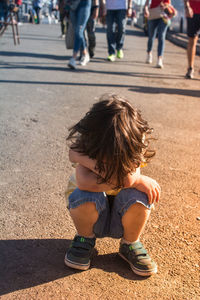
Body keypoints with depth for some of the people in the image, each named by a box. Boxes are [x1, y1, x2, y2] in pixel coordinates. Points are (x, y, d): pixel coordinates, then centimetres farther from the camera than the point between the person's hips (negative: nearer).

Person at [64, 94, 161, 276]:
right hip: (93, 213, 0)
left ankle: (130, 244, -1)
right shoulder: (85, 141, -21)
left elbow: (128, 178, -39)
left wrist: (82, 157, -32)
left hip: (121, 219, 1)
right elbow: (84, 181, -37)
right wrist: (137, 180, -35)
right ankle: (85, 239, 0)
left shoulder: (136, 142, -20)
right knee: (83, 195, -33)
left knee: (138, 195, -32)